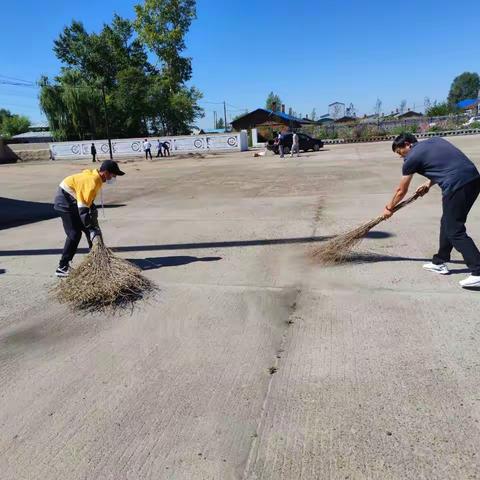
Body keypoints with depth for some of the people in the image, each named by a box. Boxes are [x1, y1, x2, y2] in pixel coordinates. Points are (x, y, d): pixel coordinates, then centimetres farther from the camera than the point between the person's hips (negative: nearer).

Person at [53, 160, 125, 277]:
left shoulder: (96, 178, 2)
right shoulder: (93, 181, -27)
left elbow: (88, 200, 14)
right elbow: (83, 208, -29)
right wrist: (91, 229, -26)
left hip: (74, 201, 10)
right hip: (65, 202, -10)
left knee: (91, 229, 10)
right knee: (75, 234, -12)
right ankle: (62, 268, -6)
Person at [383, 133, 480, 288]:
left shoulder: (412, 158, 3)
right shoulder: (435, 140, 22)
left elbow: (401, 191, 14)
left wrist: (389, 208, 29)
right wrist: (429, 184, 34)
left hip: (456, 186, -8)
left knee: (455, 231, -2)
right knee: (448, 223, 19)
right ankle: (440, 262, 30)